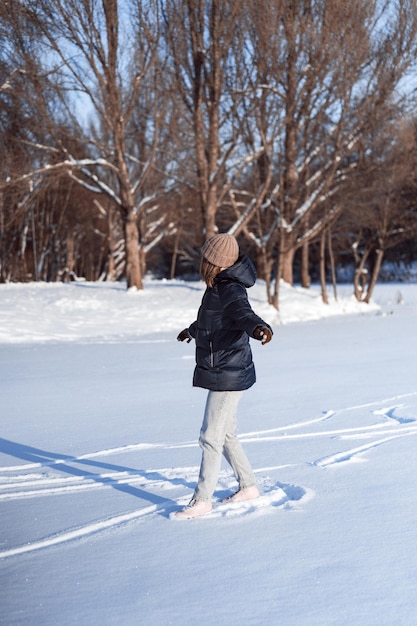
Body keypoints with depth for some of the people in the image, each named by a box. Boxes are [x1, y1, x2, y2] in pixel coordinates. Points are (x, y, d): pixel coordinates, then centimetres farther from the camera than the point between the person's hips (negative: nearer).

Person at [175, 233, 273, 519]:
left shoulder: (230, 291, -19)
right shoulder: (218, 288, 12)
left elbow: (244, 313, -40)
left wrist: (259, 327, -64)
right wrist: (191, 330, 53)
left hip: (228, 376, -10)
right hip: (222, 374, 10)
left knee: (210, 437, -4)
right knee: (226, 434, 19)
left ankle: (202, 500, 6)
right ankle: (249, 486, 31)